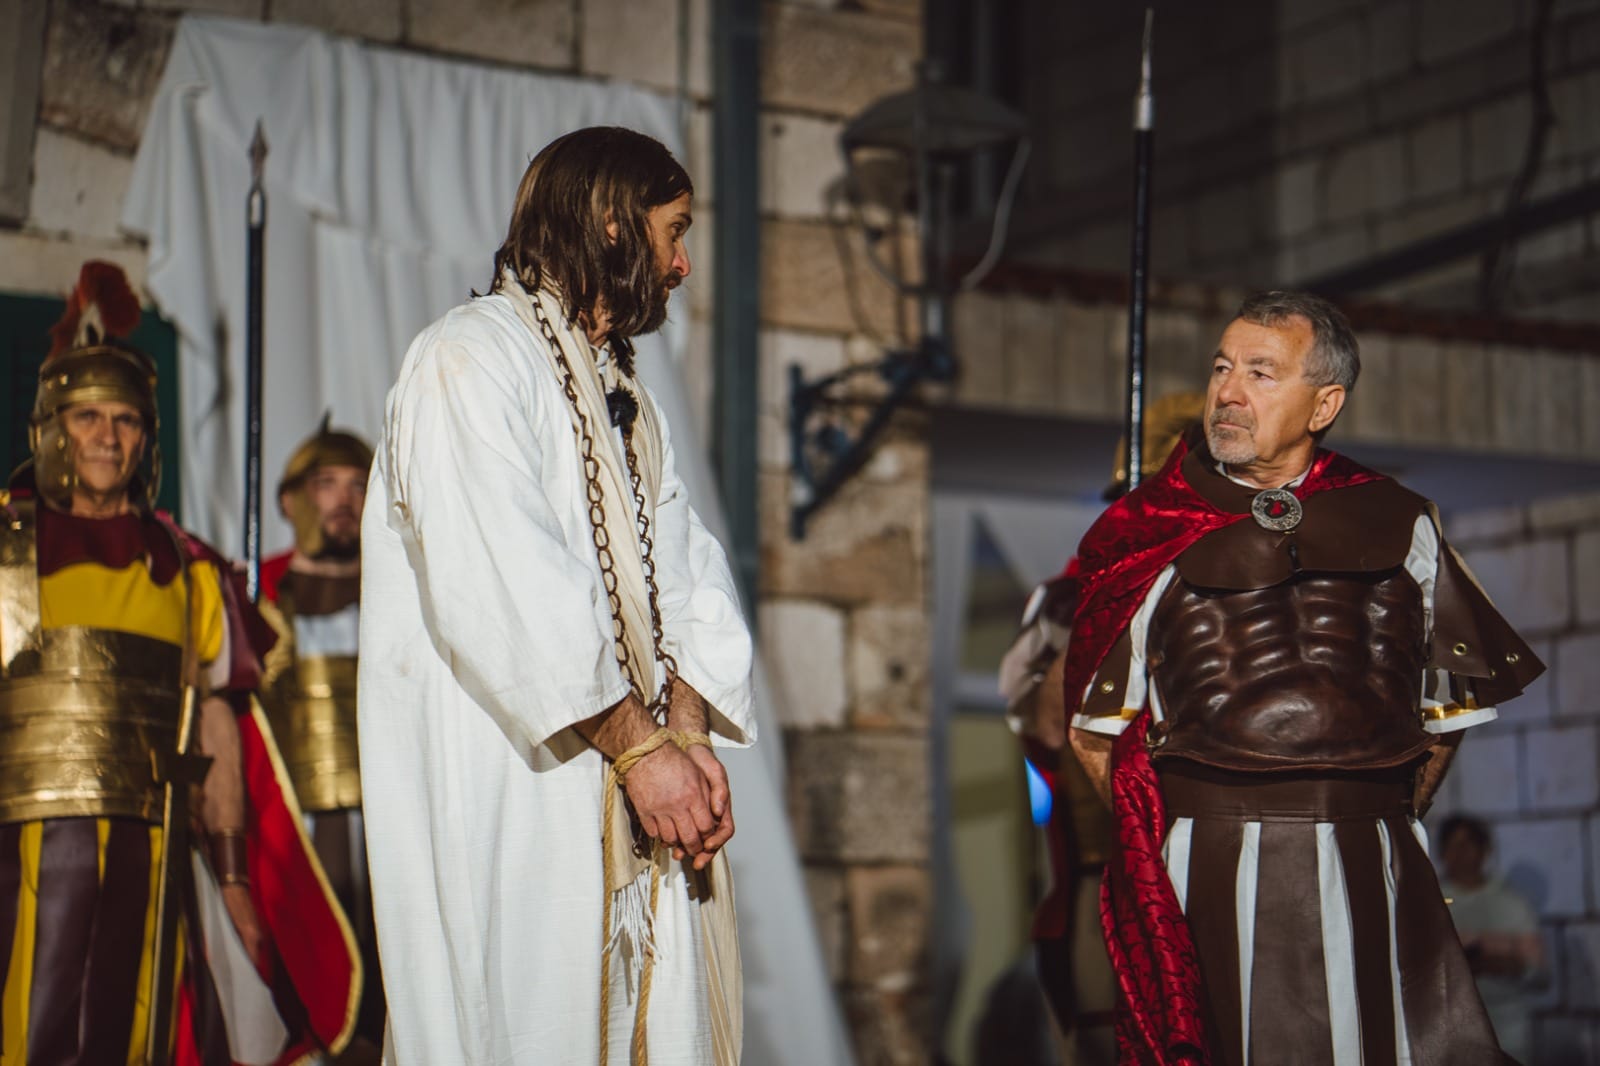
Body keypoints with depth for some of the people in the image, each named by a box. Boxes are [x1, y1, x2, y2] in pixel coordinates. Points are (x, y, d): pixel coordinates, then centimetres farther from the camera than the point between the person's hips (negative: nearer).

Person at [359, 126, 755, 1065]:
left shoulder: (628, 398, 22)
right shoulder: (471, 358, -8)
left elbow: (685, 572, 11)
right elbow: (506, 590, -18)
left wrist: (688, 732, -7)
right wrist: (641, 743, -18)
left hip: (635, 805, 8)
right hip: (507, 806, -8)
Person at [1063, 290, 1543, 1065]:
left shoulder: (1399, 528, 11)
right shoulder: (1155, 537, 7)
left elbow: (1445, 711, 18)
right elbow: (1095, 730, 9)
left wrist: (1380, 823, 14)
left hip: (1368, 883, 1)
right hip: (1205, 883, -1)